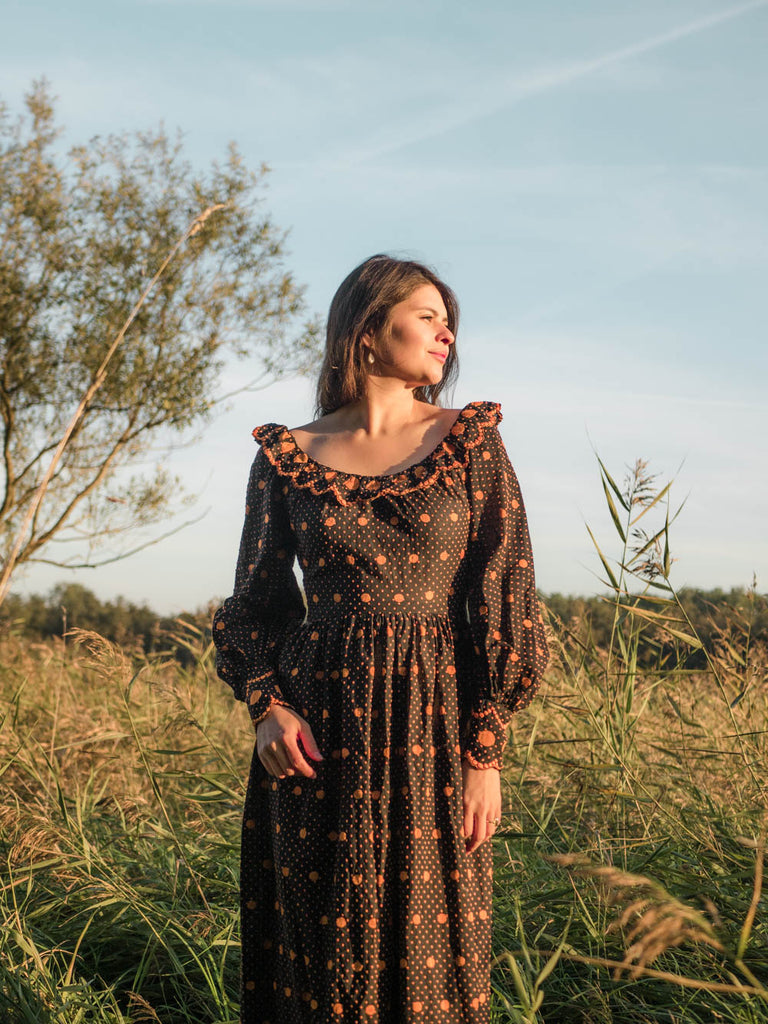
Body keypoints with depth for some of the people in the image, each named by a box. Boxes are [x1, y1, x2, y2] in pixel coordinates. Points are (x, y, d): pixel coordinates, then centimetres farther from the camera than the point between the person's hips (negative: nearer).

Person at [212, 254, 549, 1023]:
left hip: (432, 723, 0)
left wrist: (485, 753, -6)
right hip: (316, 733, 1)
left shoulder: (469, 440, 3)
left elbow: (505, 594, -1)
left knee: (425, 951, 5)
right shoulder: (287, 456, 5)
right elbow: (256, 600, 11)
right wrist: (267, 708, -6)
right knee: (321, 947, 7)